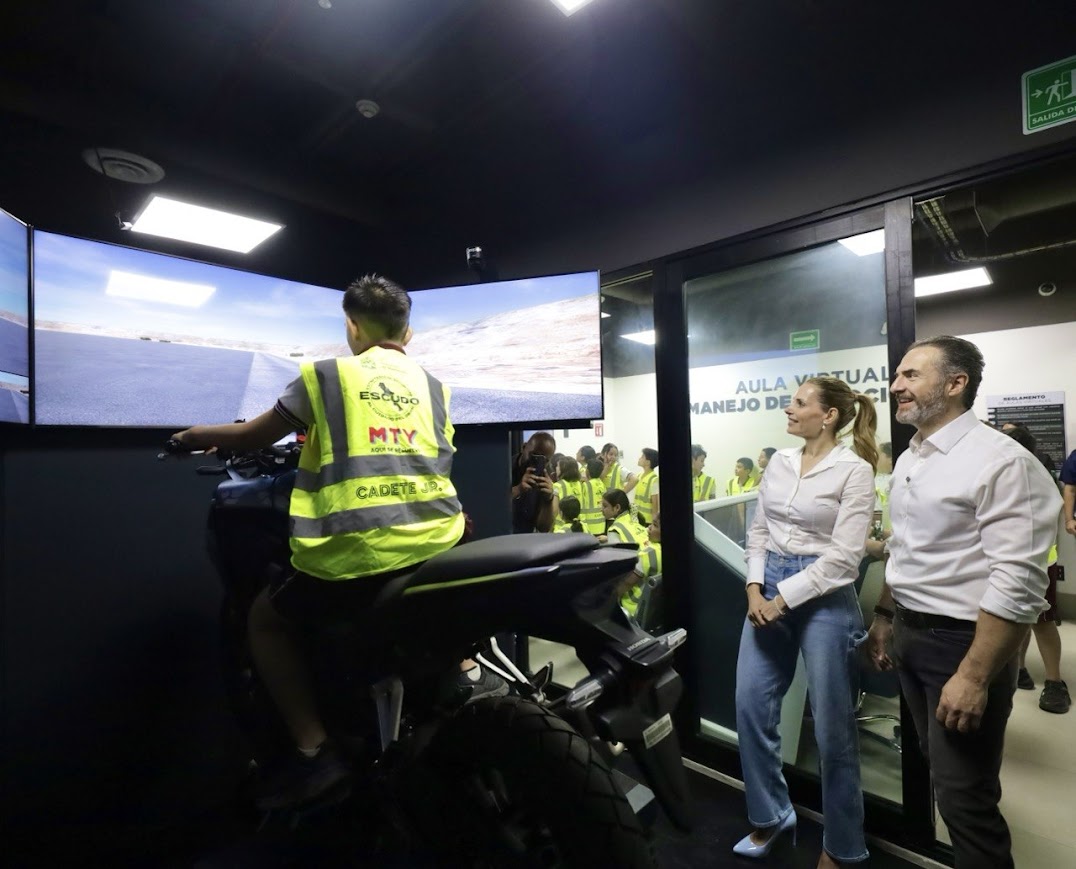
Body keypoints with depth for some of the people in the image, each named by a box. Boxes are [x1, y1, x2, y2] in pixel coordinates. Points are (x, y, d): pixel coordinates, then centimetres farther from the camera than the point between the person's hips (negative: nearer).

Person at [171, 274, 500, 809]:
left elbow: (254, 436, 13)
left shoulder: (324, 376, 4)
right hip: (436, 541, 4)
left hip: (356, 552, -4)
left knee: (265, 620, 22)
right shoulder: (433, 386, 15)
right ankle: (464, 669, 29)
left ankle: (316, 751, 13)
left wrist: (196, 435, 34)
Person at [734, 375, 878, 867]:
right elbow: (759, 530, 8)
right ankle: (771, 814, 33)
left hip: (824, 596, -5)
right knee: (750, 706, 9)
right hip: (769, 590, 6)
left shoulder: (854, 469, -10)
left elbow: (844, 556, -14)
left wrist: (783, 599, -14)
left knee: (831, 726, 9)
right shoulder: (779, 462, 7)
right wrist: (755, 589, -3)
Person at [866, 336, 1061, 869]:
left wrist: (974, 677, -23)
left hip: (963, 641, -7)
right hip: (909, 636, 8)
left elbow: (1018, 583, -22)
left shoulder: (1001, 462, -18)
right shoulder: (908, 461, 7)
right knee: (941, 771, 24)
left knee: (965, 797, 5)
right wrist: (885, 616, 18)